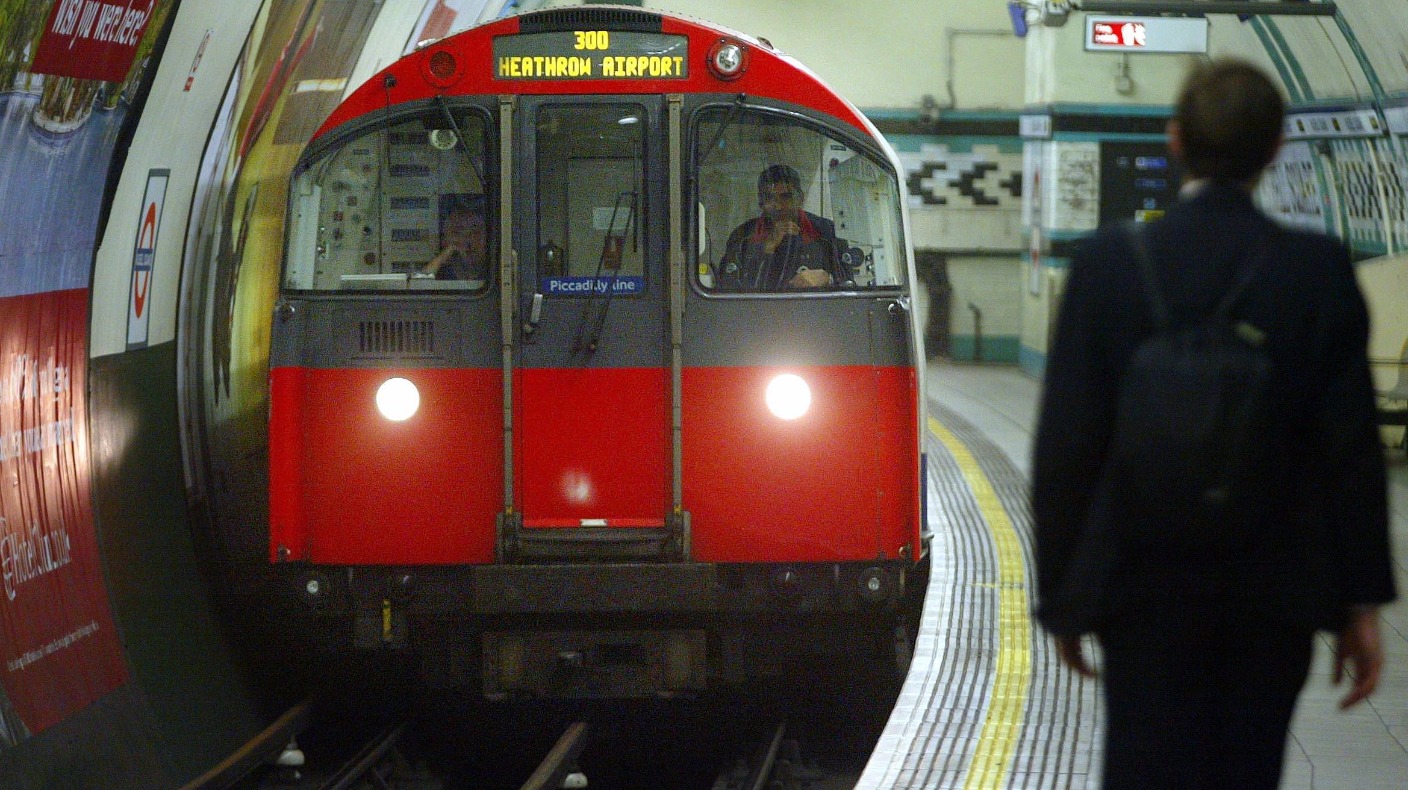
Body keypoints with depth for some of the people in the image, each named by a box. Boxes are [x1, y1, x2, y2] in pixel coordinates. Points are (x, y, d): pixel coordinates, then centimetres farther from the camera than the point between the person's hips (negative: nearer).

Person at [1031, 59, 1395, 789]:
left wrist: (1061, 597, 3)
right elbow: (1351, 448, -5)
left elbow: (1065, 446, -6)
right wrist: (1361, 604, 2)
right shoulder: (1319, 271, -6)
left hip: (1146, 594, -1)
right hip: (1276, 596, 1)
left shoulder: (1107, 264, -7)